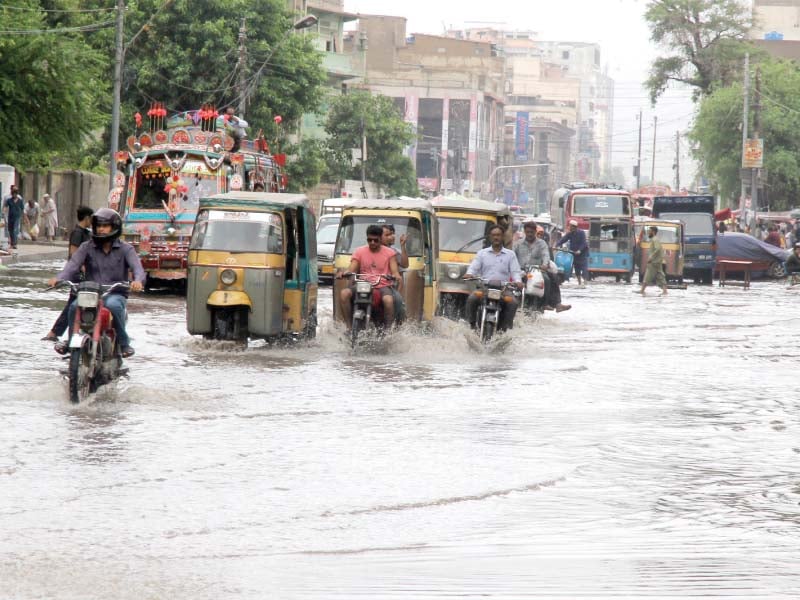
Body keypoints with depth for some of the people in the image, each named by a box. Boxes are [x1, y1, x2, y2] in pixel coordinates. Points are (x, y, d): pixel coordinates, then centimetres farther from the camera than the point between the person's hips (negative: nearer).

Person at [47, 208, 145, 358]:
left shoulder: (125, 249, 6)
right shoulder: (87, 248, 11)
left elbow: (136, 266, -10)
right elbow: (73, 264, -4)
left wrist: (138, 280, -35)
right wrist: (59, 278, -26)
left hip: (115, 294, -2)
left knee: (113, 305, -37)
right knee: (75, 306, -29)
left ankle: (123, 342, -21)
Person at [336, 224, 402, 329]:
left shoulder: (389, 253, 9)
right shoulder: (359, 252, 12)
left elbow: (394, 271, 0)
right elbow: (352, 269, 2)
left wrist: (396, 275, -26)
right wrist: (343, 273, -21)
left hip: (382, 286, -2)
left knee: (388, 300, -37)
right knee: (344, 294, -27)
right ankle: (349, 327, -22)